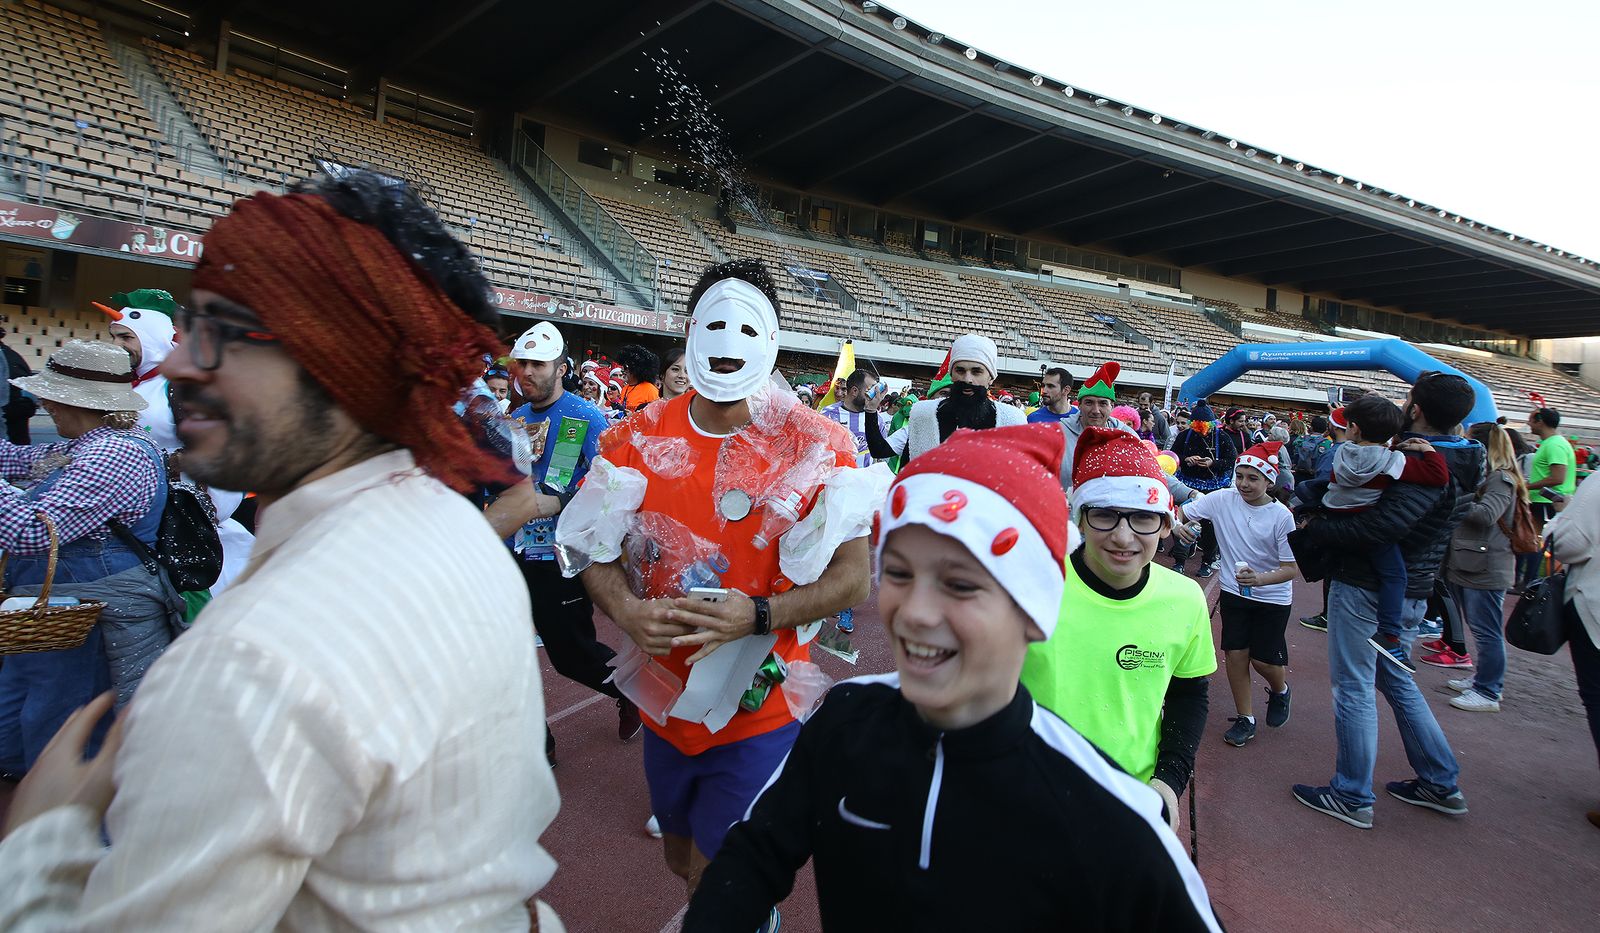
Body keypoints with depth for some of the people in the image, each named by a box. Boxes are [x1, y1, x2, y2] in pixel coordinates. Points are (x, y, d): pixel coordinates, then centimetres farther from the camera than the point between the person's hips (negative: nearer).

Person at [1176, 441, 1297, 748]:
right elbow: (1181, 510, -5)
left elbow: (1292, 568, -16)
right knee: (1235, 653, 1)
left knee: (1263, 659, -1)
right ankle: (1245, 717, 19)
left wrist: (1259, 579, -33)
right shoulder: (1223, 499, -11)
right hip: (1234, 592, 2)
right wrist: (1176, 522, -29)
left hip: (1272, 597, -2)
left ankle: (1280, 690, 36)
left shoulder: (1282, 517, -18)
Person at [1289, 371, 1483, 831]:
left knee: (1353, 687, 1)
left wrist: (1313, 529, -20)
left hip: (1366, 586, -10)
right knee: (1397, 681, 23)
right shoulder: (1463, 459, 10)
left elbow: (1384, 524, -31)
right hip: (1410, 591, 10)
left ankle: (1352, 797, 10)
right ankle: (1441, 783, 31)